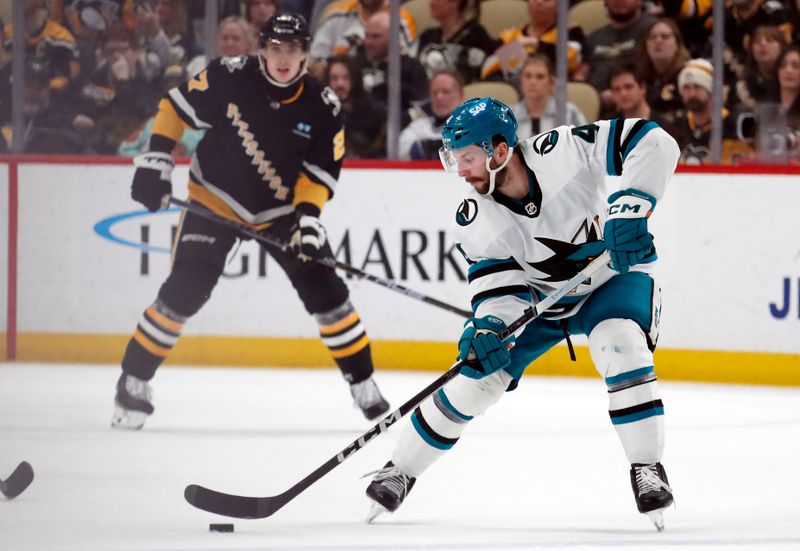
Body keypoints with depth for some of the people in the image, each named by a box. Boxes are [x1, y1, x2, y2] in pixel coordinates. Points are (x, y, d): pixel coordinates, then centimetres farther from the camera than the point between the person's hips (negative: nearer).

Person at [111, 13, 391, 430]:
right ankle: (133, 382, -2)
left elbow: (321, 171, -8)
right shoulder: (230, 79, -19)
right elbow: (175, 106, -7)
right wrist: (156, 160, -13)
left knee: (326, 292, -4)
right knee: (184, 292, -15)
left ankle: (363, 386, 9)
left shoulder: (322, 108, -12)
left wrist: (308, 215, -24)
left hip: (281, 211, 3)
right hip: (215, 201, -2)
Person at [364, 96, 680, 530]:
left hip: (613, 276, -3)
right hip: (538, 294, 3)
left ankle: (647, 470, -21)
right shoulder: (474, 220, -20)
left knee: (620, 347, -32)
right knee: (477, 371, -4)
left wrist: (628, 208, -43)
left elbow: (652, 142, -33)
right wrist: (487, 327, -40)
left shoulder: (563, 153, -32)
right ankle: (401, 471, 15)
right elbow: (497, 283, -19)